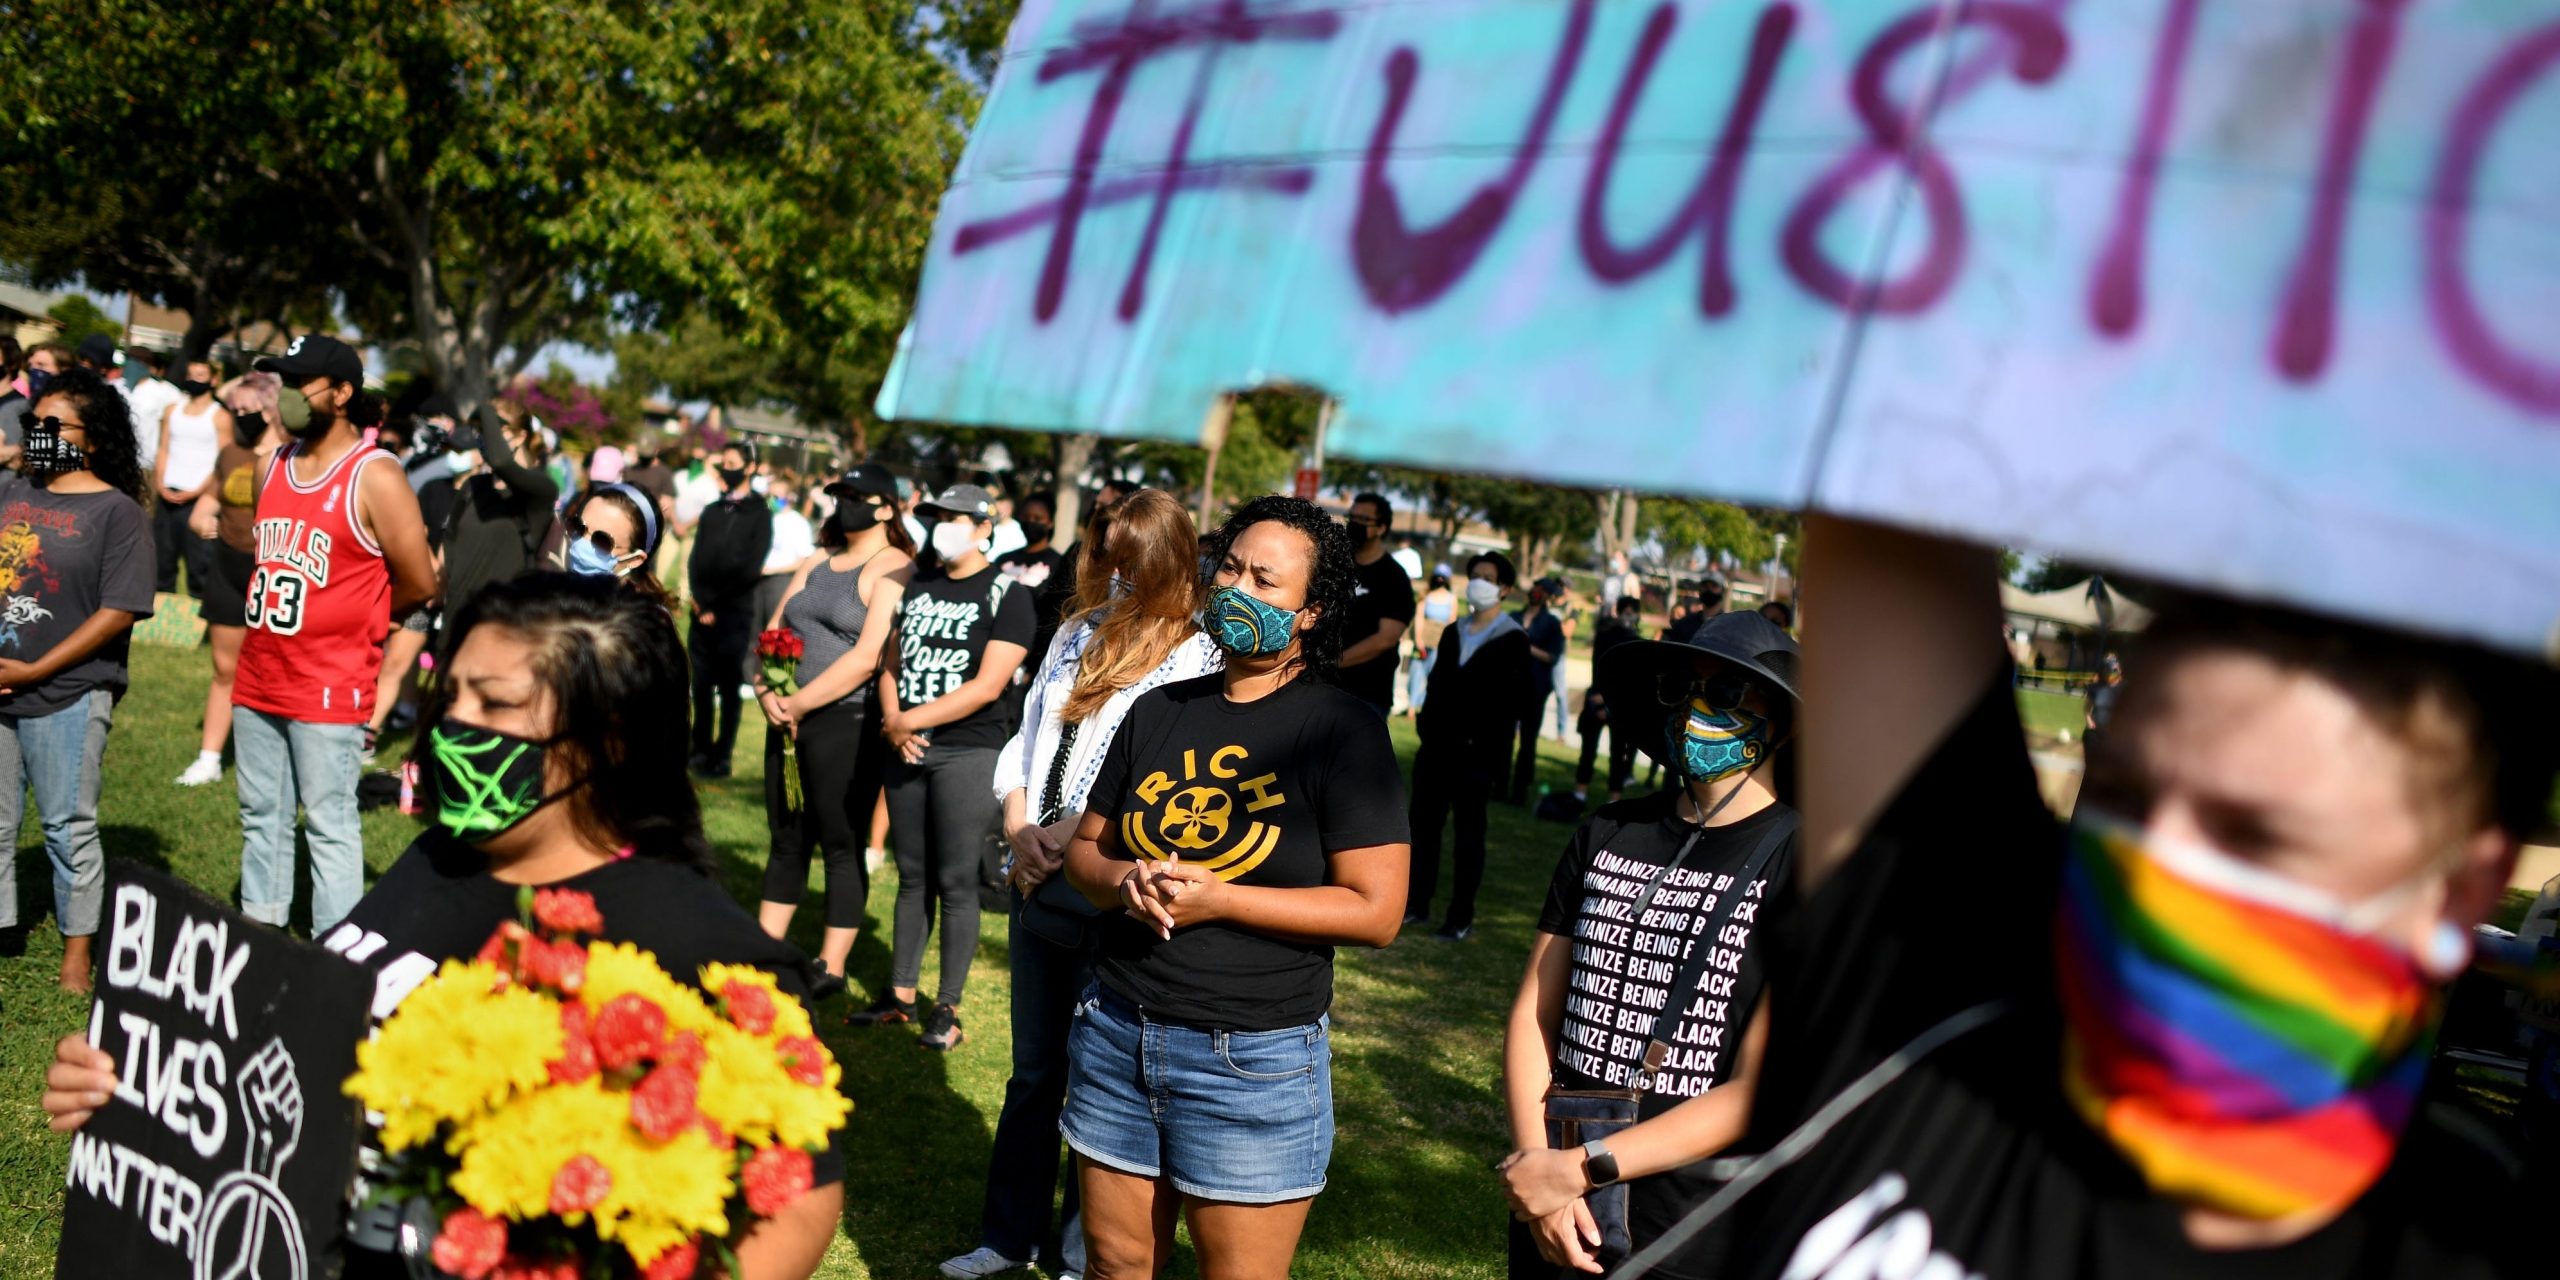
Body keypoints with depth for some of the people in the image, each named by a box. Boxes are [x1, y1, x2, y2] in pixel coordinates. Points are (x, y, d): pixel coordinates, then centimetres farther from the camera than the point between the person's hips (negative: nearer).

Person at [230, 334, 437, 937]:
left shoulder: (375, 476, -11)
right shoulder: (274, 464, 10)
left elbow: (419, 583, -9)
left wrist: (352, 616, 6)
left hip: (330, 688, -7)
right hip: (257, 682, 7)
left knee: (330, 827, -1)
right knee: (262, 819, 16)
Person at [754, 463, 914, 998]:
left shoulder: (894, 571, -8)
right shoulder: (818, 561, 16)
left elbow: (867, 657, -17)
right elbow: (773, 628, 13)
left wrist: (799, 704, -14)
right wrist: (768, 692, -5)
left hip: (849, 723, -7)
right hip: (790, 720, 7)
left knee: (841, 846, 0)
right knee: (787, 840, 14)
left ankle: (832, 967, 8)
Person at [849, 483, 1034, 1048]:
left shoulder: (1006, 596, -6)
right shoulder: (919, 588, 14)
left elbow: (987, 686, -14)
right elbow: (892, 663, 14)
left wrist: (913, 720, -13)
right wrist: (892, 718, -6)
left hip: (968, 752, -6)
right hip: (908, 749, 6)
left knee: (955, 881, -2)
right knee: (912, 876, 12)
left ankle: (948, 1007, 6)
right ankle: (900, 994, 21)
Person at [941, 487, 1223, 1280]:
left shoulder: (1197, 658, -11)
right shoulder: (1078, 636, 10)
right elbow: (1025, 745, 13)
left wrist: (1068, 838, -17)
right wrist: (1021, 830, -3)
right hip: (1040, 885, 6)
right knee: (1033, 1071, 17)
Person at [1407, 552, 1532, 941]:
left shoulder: (1513, 641, -4)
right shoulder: (1453, 633, 15)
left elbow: (1508, 707, -8)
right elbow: (1436, 687, 16)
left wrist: (1491, 761, -14)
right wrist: (1425, 736, 6)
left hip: (1475, 754, -6)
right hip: (1436, 749, 6)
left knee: (1469, 835, 1)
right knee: (1423, 824, 6)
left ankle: (1461, 918, 6)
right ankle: (1417, 904, 15)